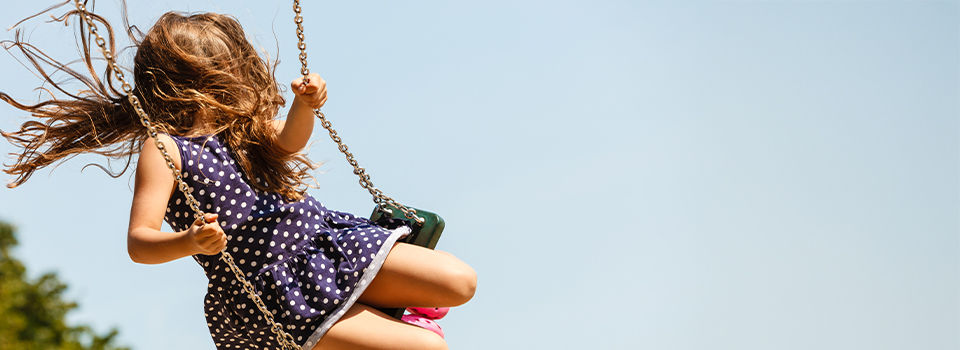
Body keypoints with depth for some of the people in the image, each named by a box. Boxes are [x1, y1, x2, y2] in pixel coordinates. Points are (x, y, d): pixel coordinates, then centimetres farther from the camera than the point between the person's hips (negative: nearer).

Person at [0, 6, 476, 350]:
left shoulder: (241, 125, 16)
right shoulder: (164, 147, -9)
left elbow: (287, 142, -4)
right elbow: (139, 242, -19)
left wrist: (305, 106, -25)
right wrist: (188, 242, -39)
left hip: (327, 241, 7)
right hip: (272, 299, -7)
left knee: (459, 282, -8)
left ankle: (386, 305, 16)